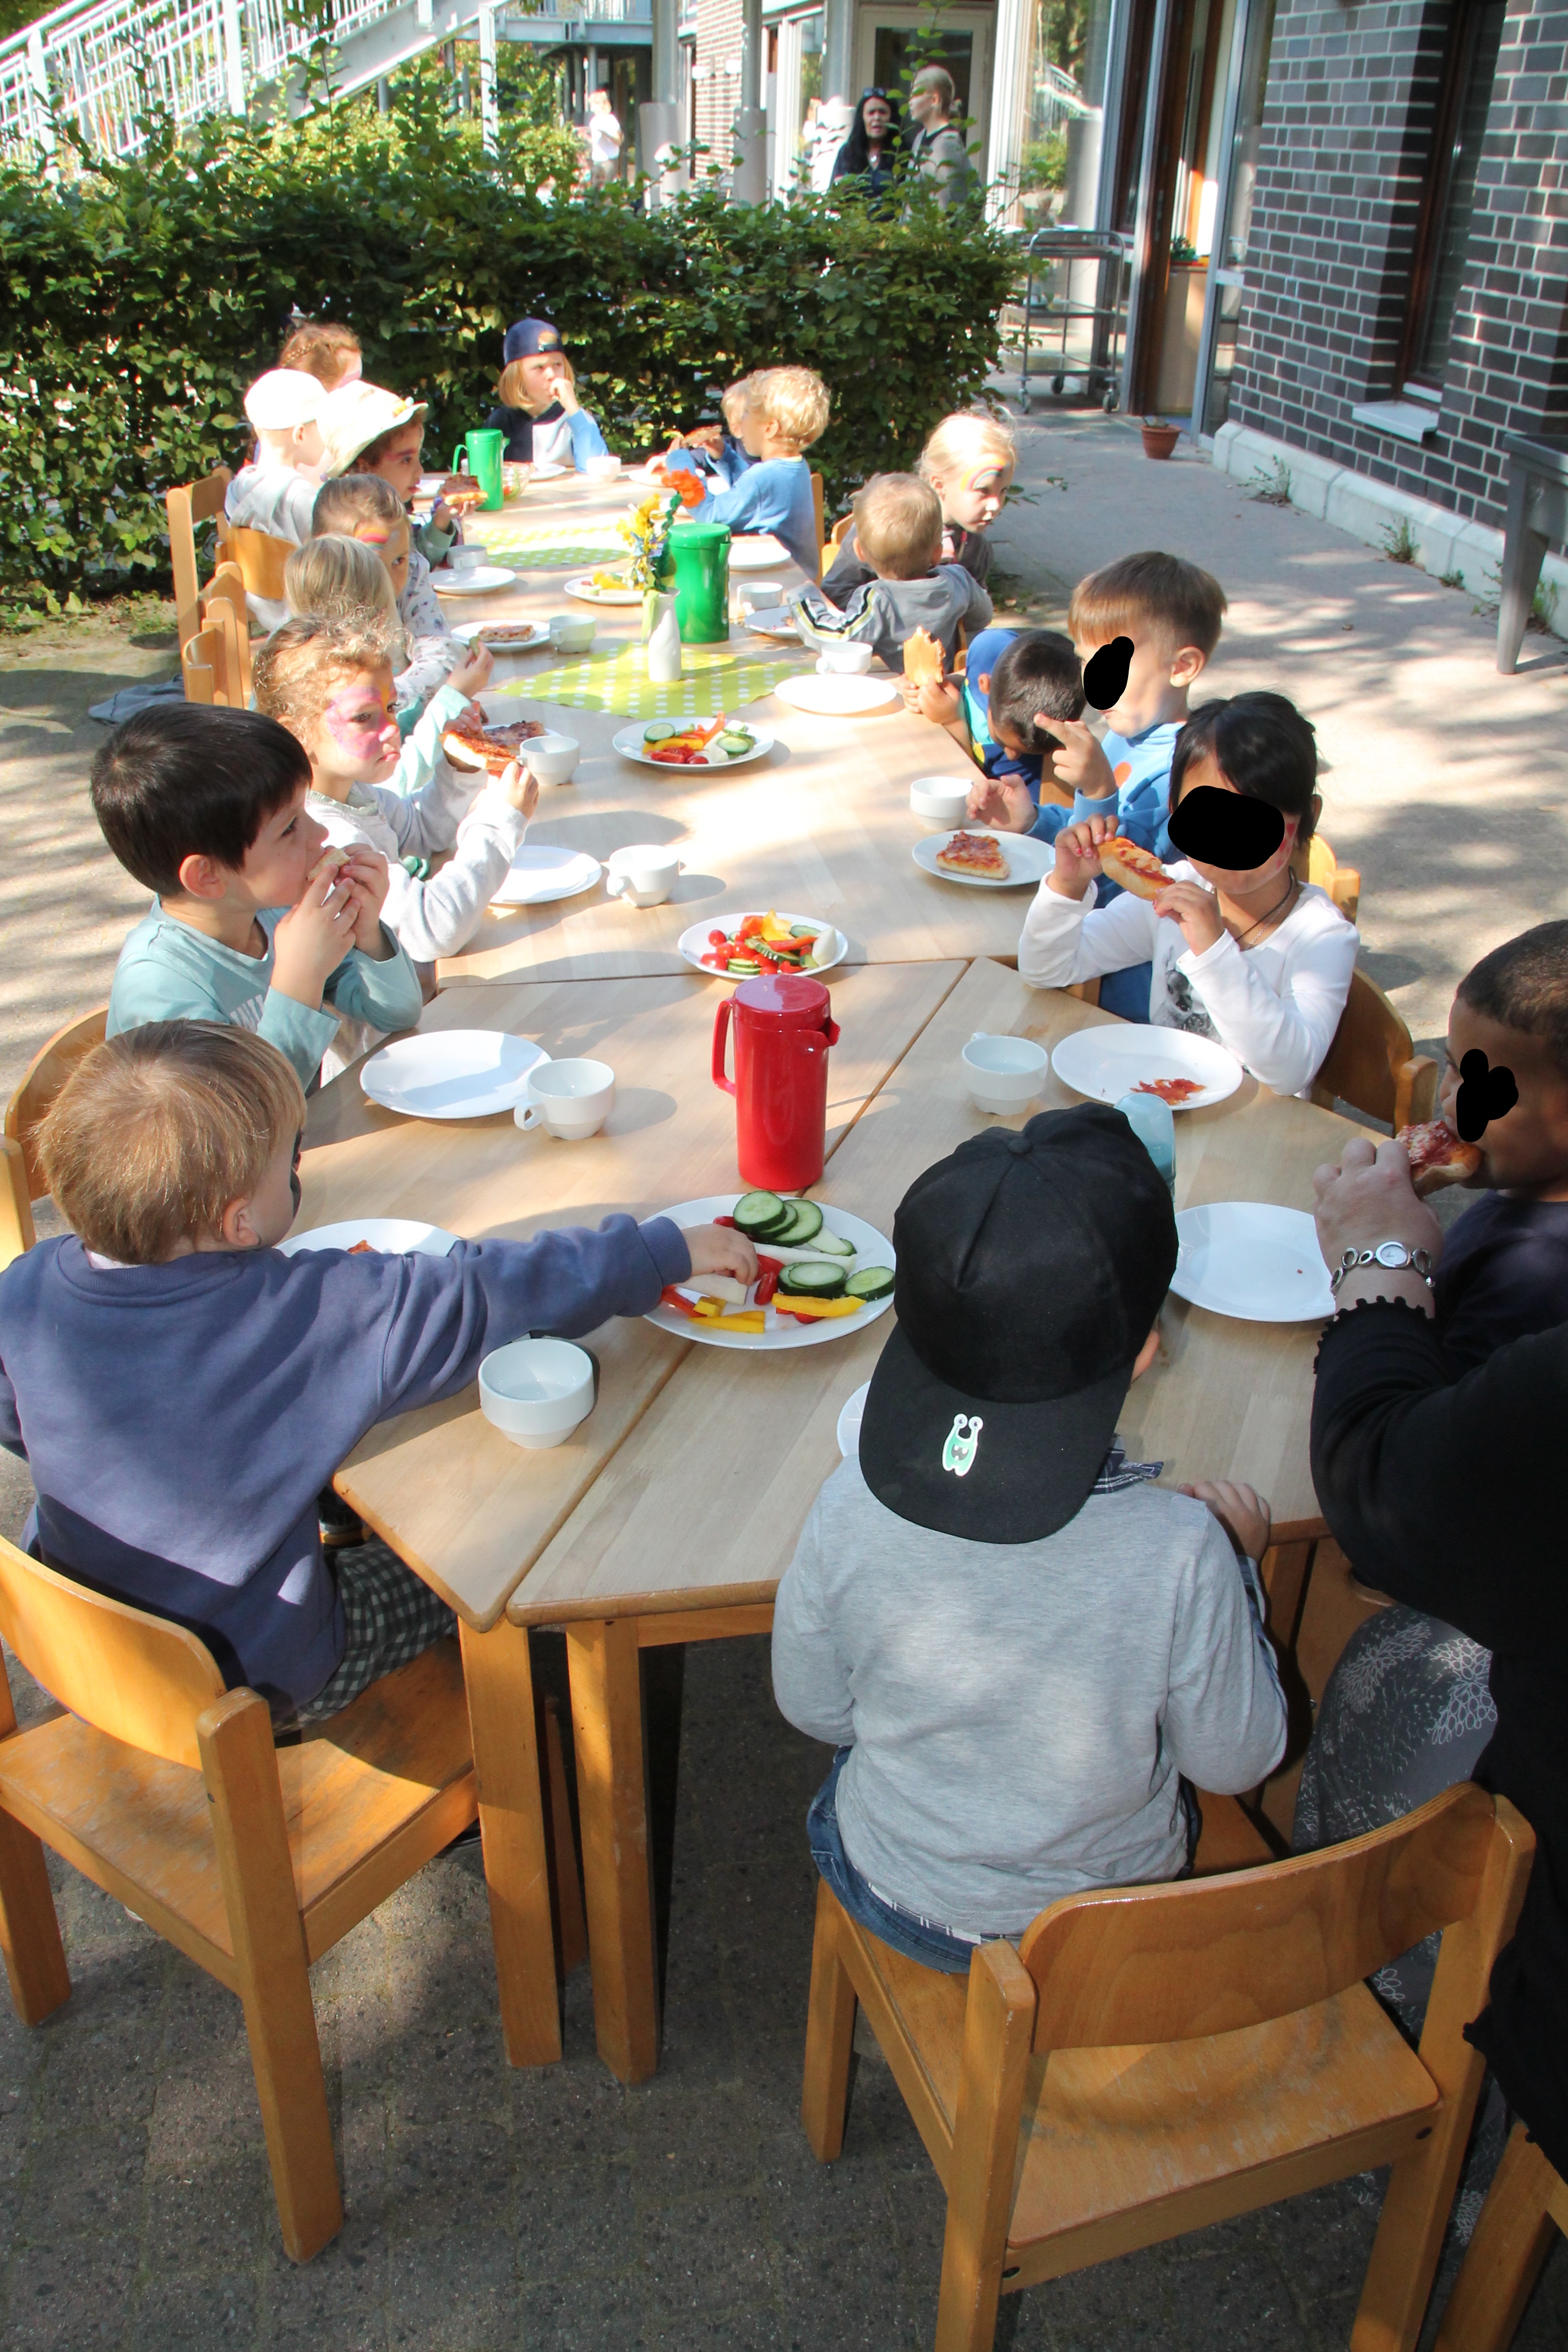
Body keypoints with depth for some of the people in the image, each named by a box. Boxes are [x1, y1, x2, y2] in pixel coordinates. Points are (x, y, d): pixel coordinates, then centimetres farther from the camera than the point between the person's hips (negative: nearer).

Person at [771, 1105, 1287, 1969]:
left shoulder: (850, 1511, -30)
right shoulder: (1179, 1552, -35)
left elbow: (812, 1709, -11)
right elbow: (1235, 1761, -15)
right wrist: (1239, 1562, -4)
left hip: (896, 1898, 1)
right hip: (1111, 1920, 0)